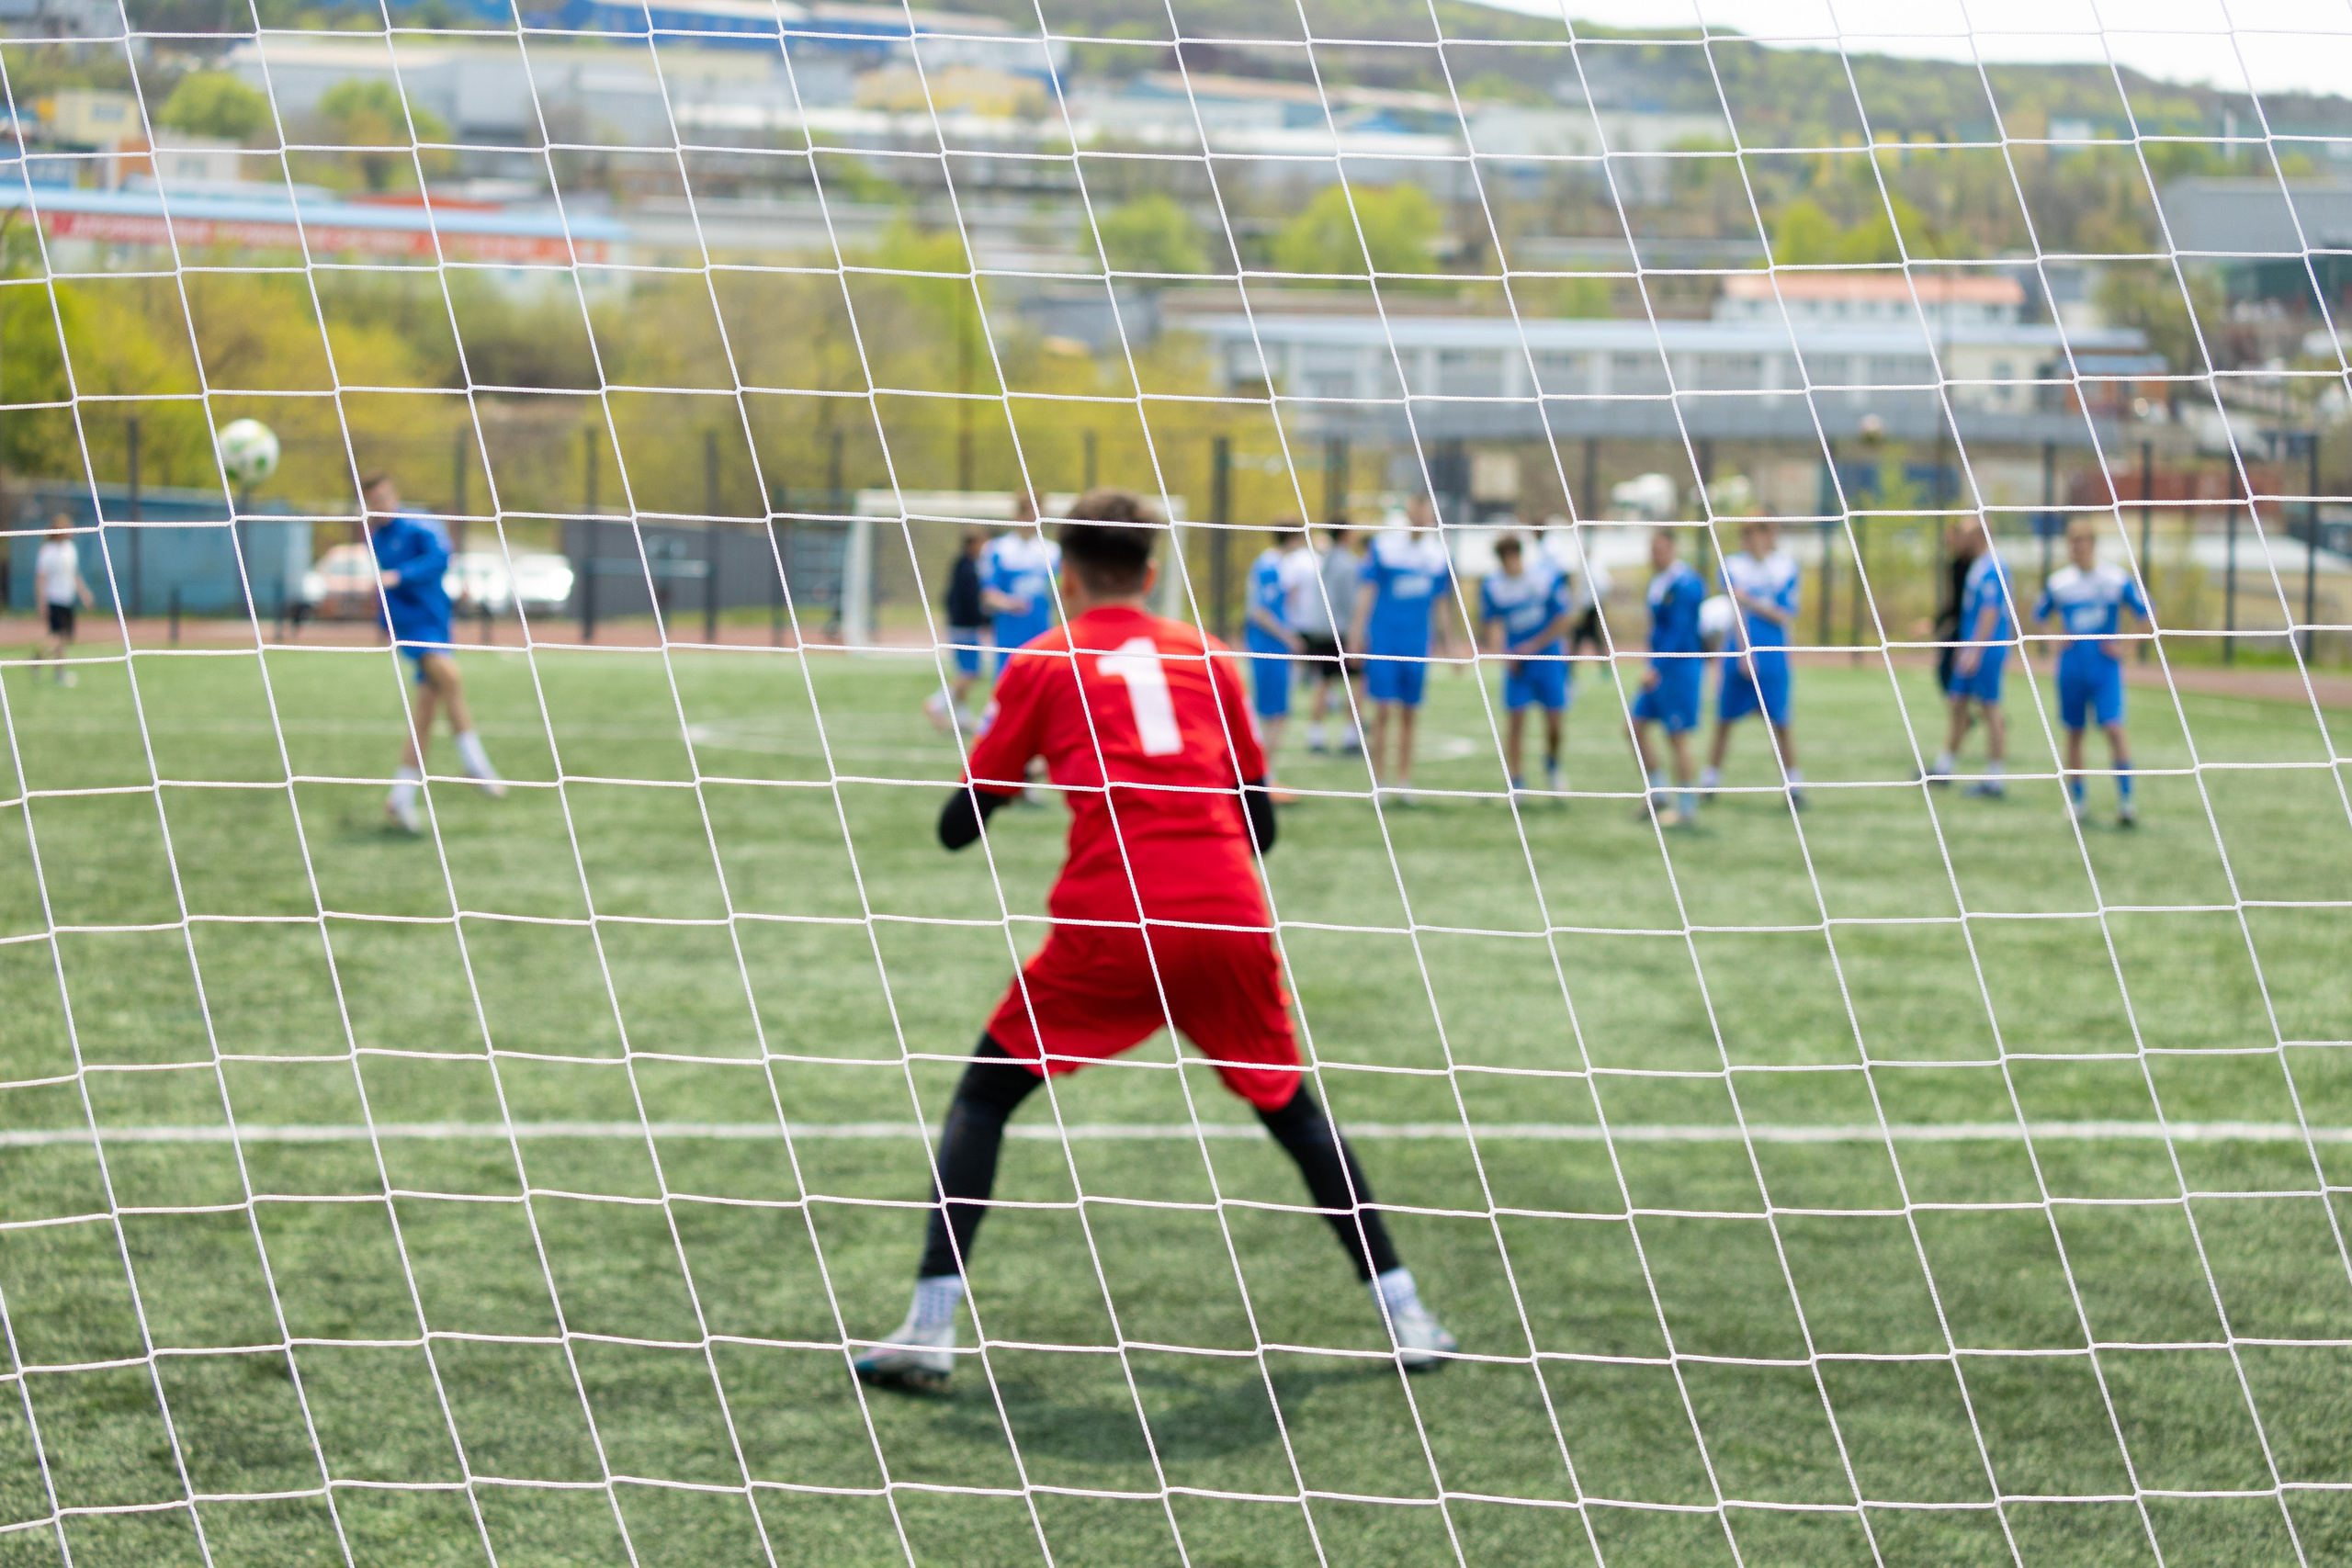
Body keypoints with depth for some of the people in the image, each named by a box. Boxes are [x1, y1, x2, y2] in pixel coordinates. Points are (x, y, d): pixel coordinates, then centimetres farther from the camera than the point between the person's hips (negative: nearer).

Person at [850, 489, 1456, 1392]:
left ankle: (929, 1328, 0)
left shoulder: (1041, 665, 10)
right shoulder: (1207, 658, 18)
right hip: (1231, 915, 3)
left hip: (1110, 922, -2)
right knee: (1291, 1105, 21)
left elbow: (960, 826, 11)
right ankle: (1403, 1314, 19)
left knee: (984, 1093, 12)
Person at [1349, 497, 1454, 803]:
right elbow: (1368, 591, -1)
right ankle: (1379, 780, 2)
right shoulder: (1383, 546, -2)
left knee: (1409, 714, 6)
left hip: (1417, 642, 3)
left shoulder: (1439, 554, 8)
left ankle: (1403, 780, 14)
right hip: (1383, 638, -3)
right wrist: (1358, 631, -7)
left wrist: (1443, 641, 17)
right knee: (1383, 709, -6)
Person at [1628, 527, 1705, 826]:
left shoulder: (1684, 584, -17)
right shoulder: (1658, 581, 12)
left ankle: (1686, 807, 6)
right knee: (1636, 726, 8)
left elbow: (1680, 633, -21)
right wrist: (1653, 665, 18)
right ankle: (1656, 792, 18)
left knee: (1677, 735, -2)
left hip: (1678, 667, -9)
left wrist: (1656, 668, -23)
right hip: (1658, 668, 9)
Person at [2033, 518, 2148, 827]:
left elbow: (2145, 613, 7)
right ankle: (2077, 799, 18)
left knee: (2114, 728, -15)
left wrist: (2125, 646, -1)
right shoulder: (2058, 582, 3)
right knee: (2074, 732, 6)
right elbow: (2038, 616, 18)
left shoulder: (2117, 579, -3)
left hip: (2106, 666, -2)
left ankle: (2125, 798, -12)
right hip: (2072, 670, 2)